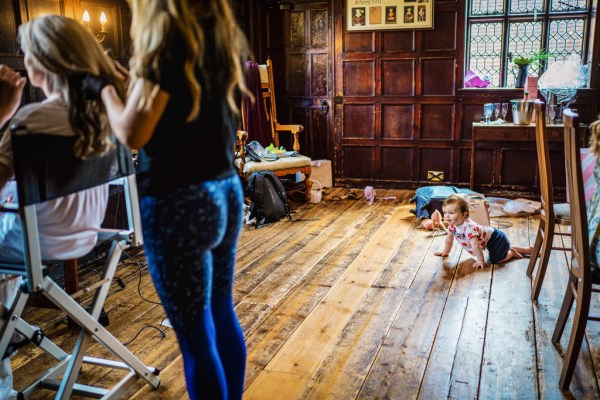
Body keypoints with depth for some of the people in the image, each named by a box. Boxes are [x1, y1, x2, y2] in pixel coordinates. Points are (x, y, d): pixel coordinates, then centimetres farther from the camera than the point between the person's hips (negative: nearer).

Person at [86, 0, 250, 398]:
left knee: (196, 334, 5)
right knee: (222, 312, 21)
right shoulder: (227, 37, 8)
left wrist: (104, 86, 2)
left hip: (178, 202, -8)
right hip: (226, 190, 8)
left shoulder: (170, 39, -14)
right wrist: (139, 79, 21)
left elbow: (132, 134, -14)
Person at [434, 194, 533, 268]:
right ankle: (528, 250, 43)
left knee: (495, 259, -25)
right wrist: (445, 252, 13)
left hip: (495, 238, -10)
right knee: (505, 249, 29)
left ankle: (512, 253, 4)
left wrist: (480, 261, -36)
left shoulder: (469, 227, -37)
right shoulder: (452, 225, -10)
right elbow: (449, 239, 7)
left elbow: (475, 245, -38)